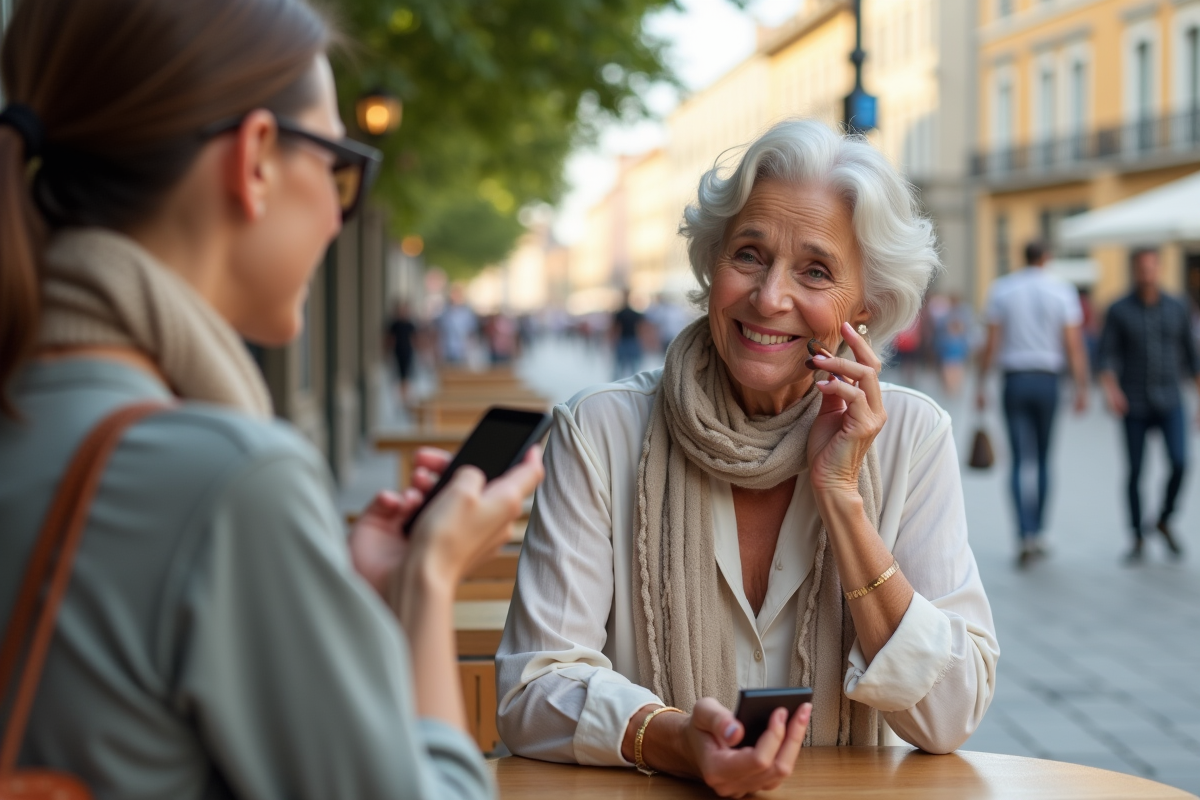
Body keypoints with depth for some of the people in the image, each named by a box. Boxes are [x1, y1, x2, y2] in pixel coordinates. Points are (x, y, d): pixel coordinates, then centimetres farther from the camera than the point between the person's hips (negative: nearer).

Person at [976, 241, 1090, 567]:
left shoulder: (1001, 289, 1)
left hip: (1015, 380, 0)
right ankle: (1037, 533, 18)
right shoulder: (1062, 291, 0)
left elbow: (991, 343, -1)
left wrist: (982, 384, 4)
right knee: (1043, 459, 13)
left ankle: (1026, 534, -15)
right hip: (1047, 380, 0)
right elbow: (1074, 345, -5)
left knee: (1020, 461, -1)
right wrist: (1081, 388, -3)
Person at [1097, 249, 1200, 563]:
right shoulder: (1119, 311, -2)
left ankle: (1164, 522, 11)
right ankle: (1138, 540, 15)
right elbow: (1108, 357, -8)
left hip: (1169, 403, 1)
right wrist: (1111, 389, -27)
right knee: (1135, 471, 1)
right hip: (1134, 404, -1)